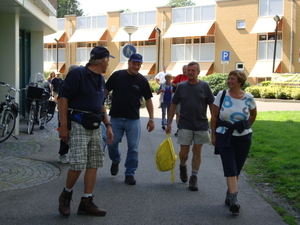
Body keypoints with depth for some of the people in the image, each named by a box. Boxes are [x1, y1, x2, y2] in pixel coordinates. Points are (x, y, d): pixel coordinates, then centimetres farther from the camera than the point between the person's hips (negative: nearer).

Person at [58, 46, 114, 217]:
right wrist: (63, 126, -17)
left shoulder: (101, 80, 15)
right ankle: (66, 195, 15)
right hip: (78, 126, -8)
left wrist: (108, 125, 13)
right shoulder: (78, 74, -10)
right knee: (78, 164, -11)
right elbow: (64, 99, -12)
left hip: (95, 127, 8)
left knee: (93, 164, 5)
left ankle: (87, 202, 14)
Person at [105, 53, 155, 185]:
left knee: (133, 148, 1)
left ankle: (129, 173, 14)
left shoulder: (142, 80, 2)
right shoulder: (117, 75, 0)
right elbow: (106, 91, 5)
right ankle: (115, 161, 34)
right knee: (112, 143, 3)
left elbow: (148, 100, 5)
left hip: (133, 119, 0)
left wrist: (151, 119, 1)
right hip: (115, 118, 0)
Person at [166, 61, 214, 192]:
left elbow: (212, 105, 3)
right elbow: (173, 106, 6)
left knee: (197, 152, 5)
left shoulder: (204, 86, 0)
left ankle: (193, 178, 17)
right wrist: (169, 124, 2)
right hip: (185, 125, 0)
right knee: (184, 152, 0)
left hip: (201, 125, 0)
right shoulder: (181, 86, 2)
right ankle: (182, 166, 33)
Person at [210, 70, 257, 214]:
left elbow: (253, 115, 16)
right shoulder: (222, 95, -5)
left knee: (237, 169, 9)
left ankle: (229, 195, 26)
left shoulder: (248, 98, -3)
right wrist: (213, 135, 0)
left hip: (243, 138, 2)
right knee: (230, 169, -9)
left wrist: (245, 128, 13)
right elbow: (214, 116, 0)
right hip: (224, 137, -2)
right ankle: (233, 199, -11)